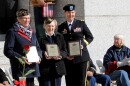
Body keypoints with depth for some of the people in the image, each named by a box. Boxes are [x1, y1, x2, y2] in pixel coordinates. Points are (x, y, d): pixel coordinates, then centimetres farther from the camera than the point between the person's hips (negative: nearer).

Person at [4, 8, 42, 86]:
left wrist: (38, 56, 1)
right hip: (20, 69, -7)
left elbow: (38, 48, 22)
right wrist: (20, 58, -21)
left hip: (32, 68, 7)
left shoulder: (32, 32, 18)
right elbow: (8, 51, -10)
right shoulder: (12, 32, -4)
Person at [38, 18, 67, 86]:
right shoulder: (41, 38, -3)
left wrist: (60, 55, -12)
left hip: (57, 69, 4)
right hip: (45, 69, -4)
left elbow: (65, 52, 9)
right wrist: (44, 55, -22)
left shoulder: (60, 37, 11)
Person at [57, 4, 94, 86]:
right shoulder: (61, 27, 8)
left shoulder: (81, 24, 4)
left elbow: (90, 37, 8)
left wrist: (83, 45, -10)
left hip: (81, 57, -1)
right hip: (67, 59, 1)